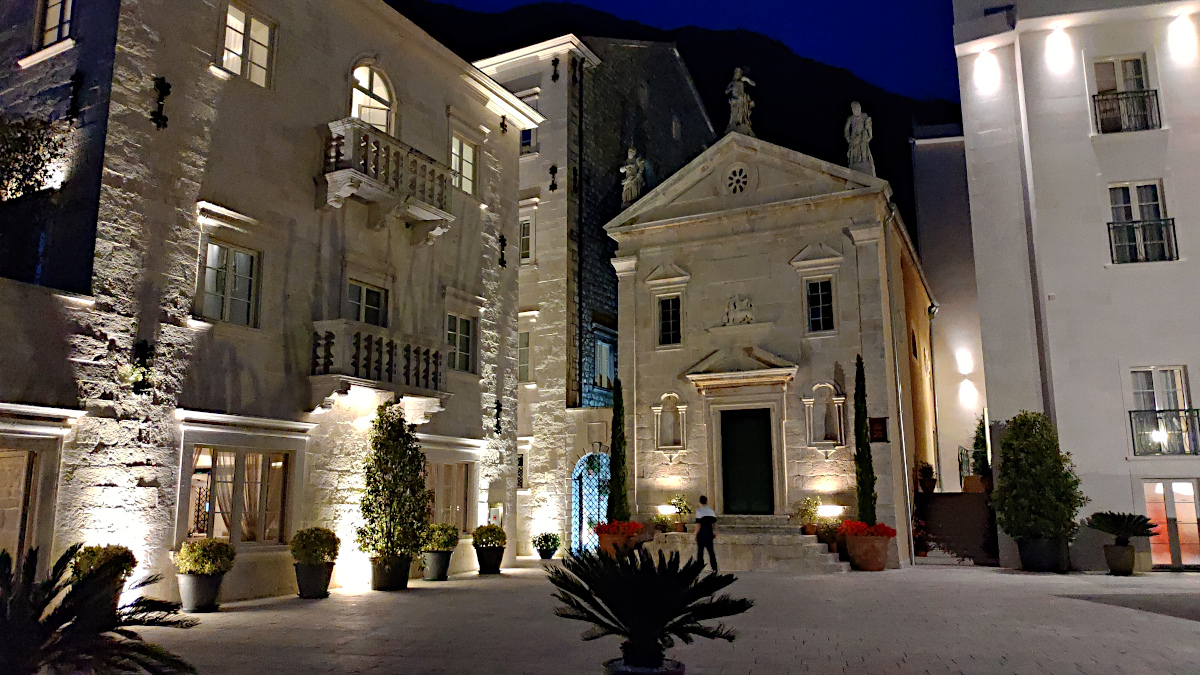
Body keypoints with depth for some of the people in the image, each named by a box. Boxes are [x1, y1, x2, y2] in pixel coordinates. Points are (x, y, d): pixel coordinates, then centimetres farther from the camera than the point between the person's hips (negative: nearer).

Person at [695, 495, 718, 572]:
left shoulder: (699, 511, -10)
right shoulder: (711, 511, 7)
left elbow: (698, 524, -12)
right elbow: (714, 523, 10)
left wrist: (696, 534, -5)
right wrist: (714, 533, 20)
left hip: (701, 533, -5)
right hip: (709, 533, 5)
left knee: (700, 551, 3)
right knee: (711, 550, 10)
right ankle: (714, 568, 10)